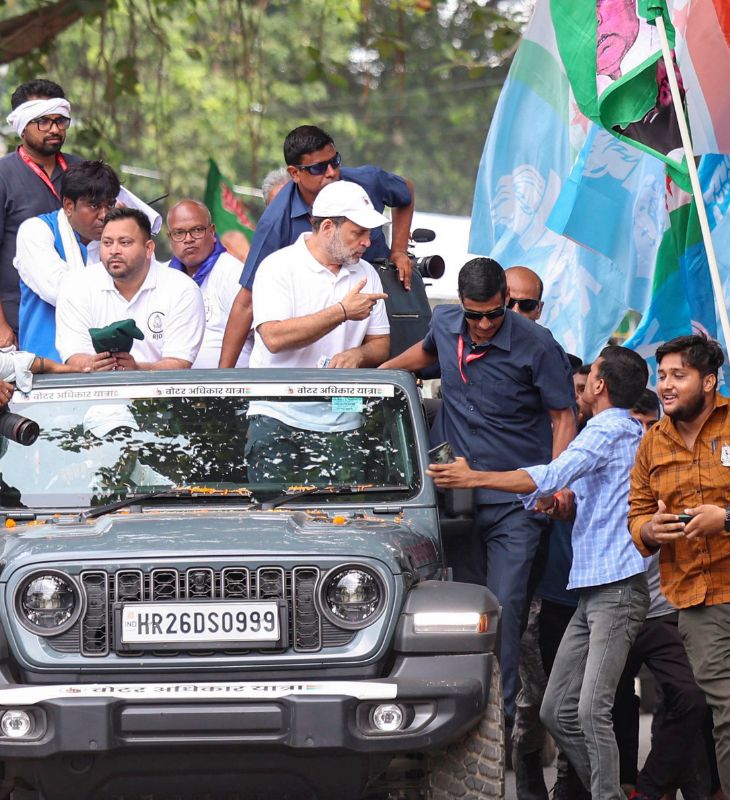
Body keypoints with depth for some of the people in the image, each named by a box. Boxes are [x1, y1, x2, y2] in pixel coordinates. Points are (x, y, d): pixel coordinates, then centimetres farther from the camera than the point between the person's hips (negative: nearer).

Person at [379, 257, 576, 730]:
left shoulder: (537, 345, -10)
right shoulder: (445, 325, 6)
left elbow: (563, 417, -5)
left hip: (515, 502, -5)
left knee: (505, 605, -12)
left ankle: (501, 713, -12)